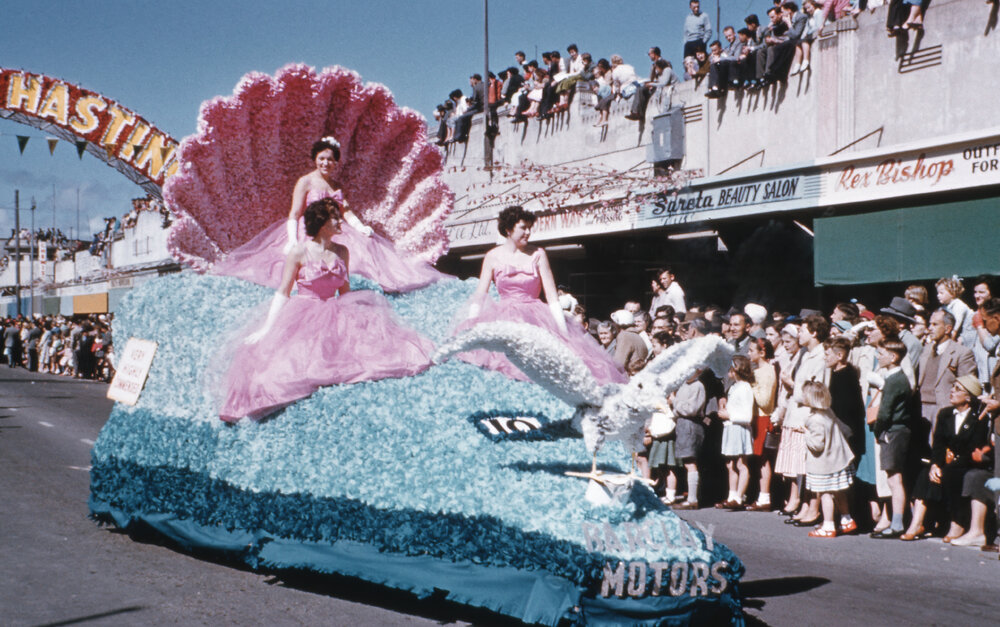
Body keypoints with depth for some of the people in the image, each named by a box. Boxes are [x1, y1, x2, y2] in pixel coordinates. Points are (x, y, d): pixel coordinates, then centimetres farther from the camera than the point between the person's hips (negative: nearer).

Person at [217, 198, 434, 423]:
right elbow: (283, 293, -6)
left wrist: (360, 316, 7)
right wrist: (266, 329, -13)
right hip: (303, 317, -4)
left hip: (334, 316, 5)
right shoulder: (299, 252, -8)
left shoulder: (342, 252, 6)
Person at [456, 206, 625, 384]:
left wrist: (564, 331, -8)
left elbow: (552, 297, 1)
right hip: (503, 319, 0)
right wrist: (469, 328, -10)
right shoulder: (493, 257, 4)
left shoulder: (537, 255, 3)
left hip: (536, 318, 0)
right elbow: (480, 296, 3)